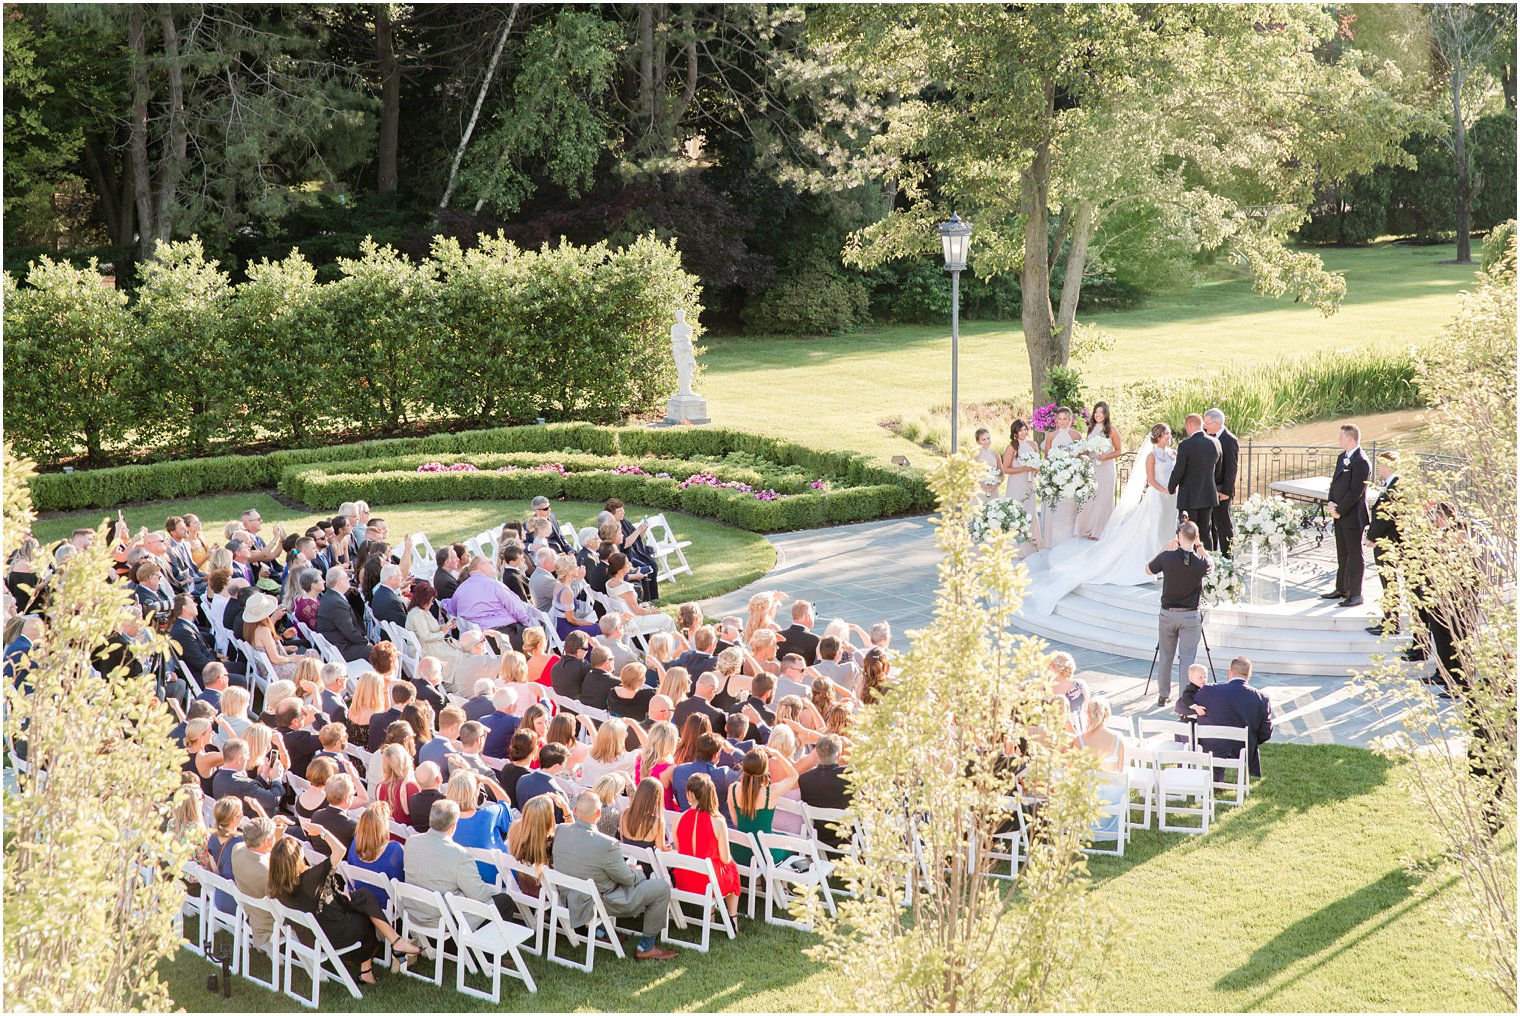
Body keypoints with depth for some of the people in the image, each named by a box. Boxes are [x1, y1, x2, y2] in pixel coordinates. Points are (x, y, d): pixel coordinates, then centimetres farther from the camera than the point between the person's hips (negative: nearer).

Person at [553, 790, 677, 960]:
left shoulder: (560, 831, -11)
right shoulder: (606, 844, -31)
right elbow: (626, 878, -16)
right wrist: (639, 873, 7)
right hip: (596, 904, -8)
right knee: (662, 888, 1)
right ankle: (646, 947, 12)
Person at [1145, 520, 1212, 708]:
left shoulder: (1166, 557, -13)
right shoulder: (1201, 563, -13)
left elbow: (1148, 569, 8)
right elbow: (1210, 564, 13)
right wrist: (1198, 547, 9)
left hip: (1168, 614, 1)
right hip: (1190, 616, -1)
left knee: (1165, 657, 14)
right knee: (1187, 659, 2)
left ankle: (1163, 696, 25)